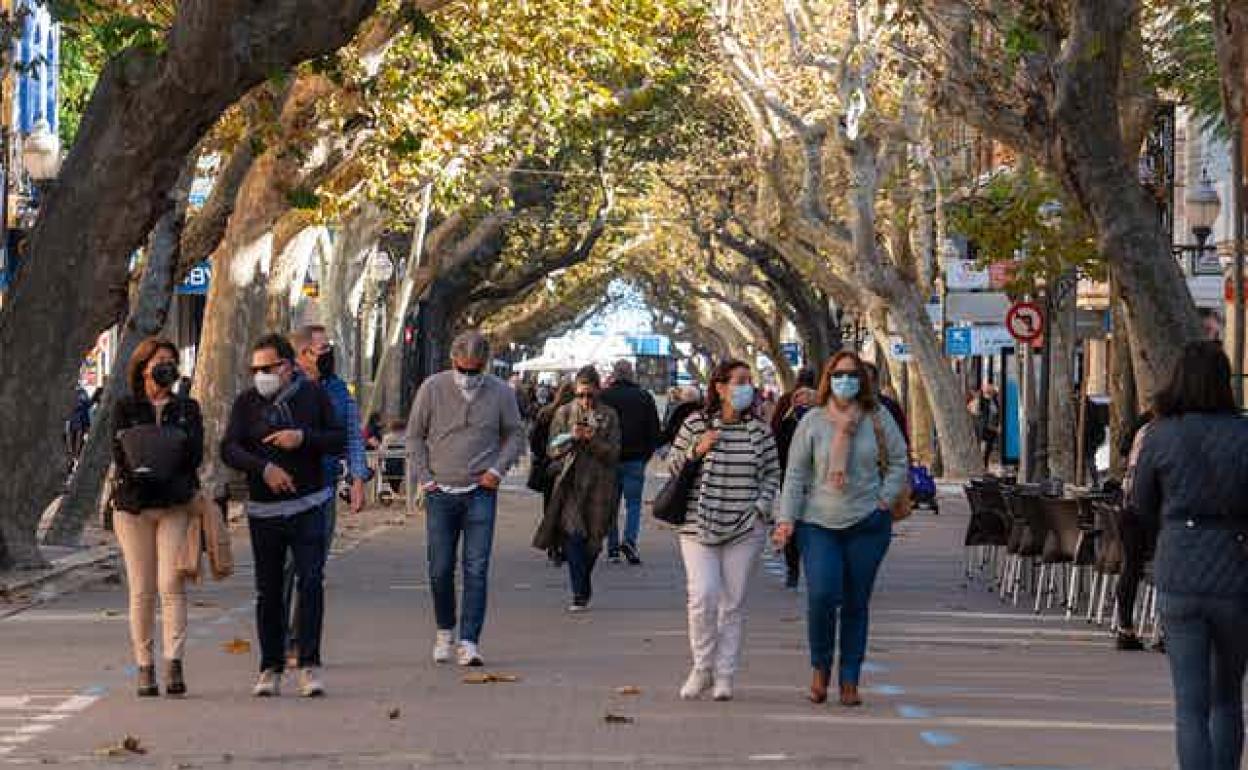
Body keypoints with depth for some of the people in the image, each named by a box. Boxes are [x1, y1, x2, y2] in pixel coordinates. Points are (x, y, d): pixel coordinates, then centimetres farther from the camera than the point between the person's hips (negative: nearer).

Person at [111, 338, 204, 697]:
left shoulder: (187, 408, 12)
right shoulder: (125, 408, 9)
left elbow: (195, 455, -1)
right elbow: (121, 456, -3)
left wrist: (148, 464, -12)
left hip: (175, 506, 0)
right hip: (133, 505, 0)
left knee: (171, 584, -12)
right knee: (142, 590, 1)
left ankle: (174, 664, -17)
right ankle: (145, 667, 6)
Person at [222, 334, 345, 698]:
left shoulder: (313, 395, 3)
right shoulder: (247, 402, 3)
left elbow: (339, 440, 3)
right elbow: (228, 449, -7)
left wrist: (303, 438, -14)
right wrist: (264, 467, -22)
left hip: (309, 506, -1)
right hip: (263, 510, 1)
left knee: (310, 582, -11)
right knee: (268, 592, 6)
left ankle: (309, 665, -9)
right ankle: (271, 669, 14)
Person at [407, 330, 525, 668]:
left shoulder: (500, 393, 0)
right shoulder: (432, 389, 0)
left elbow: (515, 436, 11)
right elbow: (415, 435, 8)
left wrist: (498, 469, -3)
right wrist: (423, 477, 0)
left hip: (481, 492, -1)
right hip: (441, 492, 1)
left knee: (476, 570, -8)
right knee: (440, 570, 5)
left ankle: (469, 642, -7)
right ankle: (445, 632, 25)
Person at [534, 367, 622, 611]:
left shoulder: (609, 416, 5)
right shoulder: (564, 413, 7)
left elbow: (614, 454, -1)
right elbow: (552, 450, 5)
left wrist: (593, 439, -17)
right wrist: (571, 437, -12)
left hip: (598, 486, 1)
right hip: (570, 483, -1)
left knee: (592, 539, 6)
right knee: (573, 534, -16)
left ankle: (583, 589, 29)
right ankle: (581, 594, -14)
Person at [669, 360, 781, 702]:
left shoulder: (760, 430, 5)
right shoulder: (695, 424, 1)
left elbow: (772, 475, 12)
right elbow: (673, 467, 8)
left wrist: (760, 509, -2)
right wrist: (696, 451, -11)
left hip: (744, 530, 2)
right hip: (698, 526, -1)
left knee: (733, 603, 2)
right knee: (703, 596, -13)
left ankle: (724, 675, 10)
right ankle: (702, 667, 6)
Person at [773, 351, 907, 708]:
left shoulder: (878, 419, 4)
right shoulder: (812, 421, 2)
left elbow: (898, 461, 12)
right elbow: (795, 473, 3)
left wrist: (885, 499, 0)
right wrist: (787, 519, -4)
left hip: (867, 524, 1)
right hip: (819, 524, -1)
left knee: (856, 604, 5)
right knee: (821, 596, -16)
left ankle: (850, 681, 13)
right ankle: (821, 667, 7)